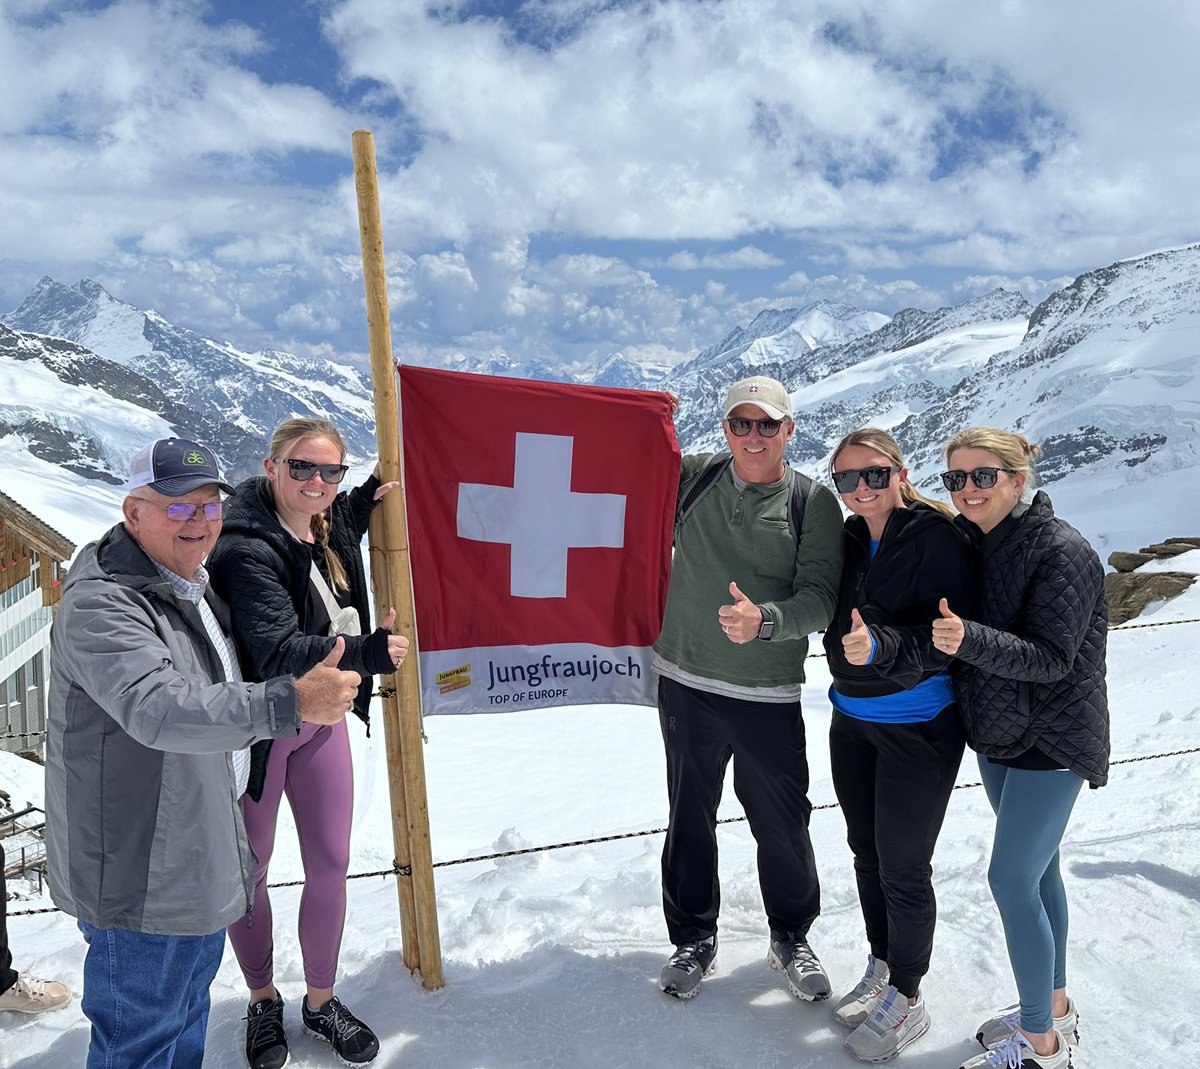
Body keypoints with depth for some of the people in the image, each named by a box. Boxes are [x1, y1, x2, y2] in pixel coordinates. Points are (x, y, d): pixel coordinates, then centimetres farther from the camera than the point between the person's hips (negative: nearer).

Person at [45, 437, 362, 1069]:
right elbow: (158, 709, -40)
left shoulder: (195, 590, 8)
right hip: (138, 876, -9)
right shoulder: (100, 604, -25)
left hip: (199, 862, 9)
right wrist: (292, 702, -46)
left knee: (188, 1015, 27)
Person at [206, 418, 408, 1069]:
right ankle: (262, 1001, 37)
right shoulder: (248, 549, -25)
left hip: (322, 719, 6)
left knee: (330, 864, 12)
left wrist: (363, 505, 6)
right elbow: (276, 650, -34)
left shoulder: (328, 524, -2)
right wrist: (365, 653, -44)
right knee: (249, 871, 13)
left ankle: (320, 1001, 33)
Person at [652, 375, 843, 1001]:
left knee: (783, 826, 9)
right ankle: (694, 937, 36)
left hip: (768, 696, -2)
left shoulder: (814, 502, -4)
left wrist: (765, 619, -30)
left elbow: (821, 598, -13)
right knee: (689, 817, 15)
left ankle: (791, 937, 36)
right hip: (684, 684, 2)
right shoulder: (692, 477, 3)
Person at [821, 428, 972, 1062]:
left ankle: (907, 999, 26)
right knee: (866, 850, 19)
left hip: (918, 730, -6)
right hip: (852, 721, 7)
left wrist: (881, 648, -37)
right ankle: (880, 967, 40)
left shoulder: (937, 538, -17)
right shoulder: (850, 539, 3)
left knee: (902, 868, 4)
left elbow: (944, 640, -23)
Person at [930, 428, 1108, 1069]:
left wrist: (969, 639, -37)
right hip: (997, 732, 7)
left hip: (1050, 739, -7)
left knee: (1011, 878, -4)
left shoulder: (1062, 551, -19)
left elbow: (1052, 658, -24)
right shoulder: (968, 541, 2)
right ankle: (1054, 1007, 36)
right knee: (1037, 870, 18)